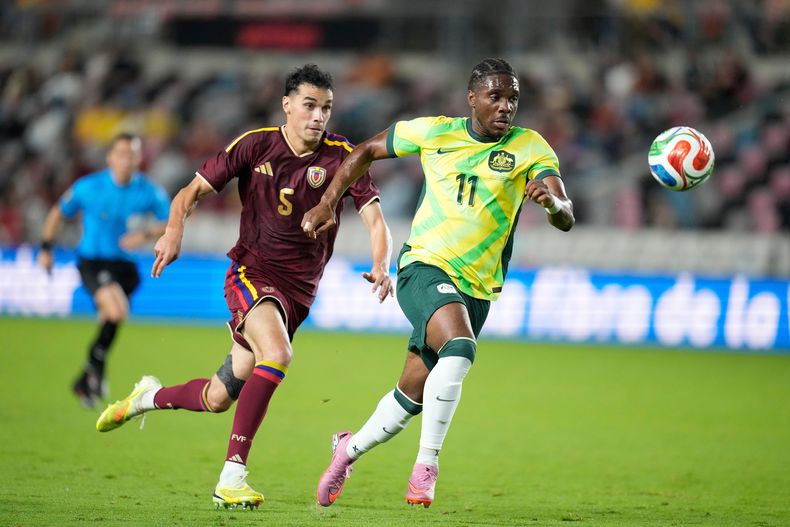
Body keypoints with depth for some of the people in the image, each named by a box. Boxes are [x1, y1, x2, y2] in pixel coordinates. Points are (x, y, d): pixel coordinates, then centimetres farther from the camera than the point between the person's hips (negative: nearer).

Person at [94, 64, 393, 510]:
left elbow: (376, 220, -10)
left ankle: (151, 397, 41)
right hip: (251, 272, -3)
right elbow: (195, 191, -1)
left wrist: (381, 267, -30)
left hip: (299, 289, 3)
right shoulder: (255, 145, -6)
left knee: (219, 397, 8)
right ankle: (232, 474, -29)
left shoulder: (342, 156, -6)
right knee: (278, 353, -33)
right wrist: (175, 229, -21)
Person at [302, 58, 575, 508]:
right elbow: (368, 151, 14)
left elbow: (566, 219, -17)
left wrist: (552, 202, -40)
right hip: (424, 267, -2)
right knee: (460, 348, -33)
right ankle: (427, 464, -25)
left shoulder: (530, 148, -5)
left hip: (476, 288, 3)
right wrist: (328, 203, 6)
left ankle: (350, 449, 38)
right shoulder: (435, 132, -2)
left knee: (412, 396, 11)